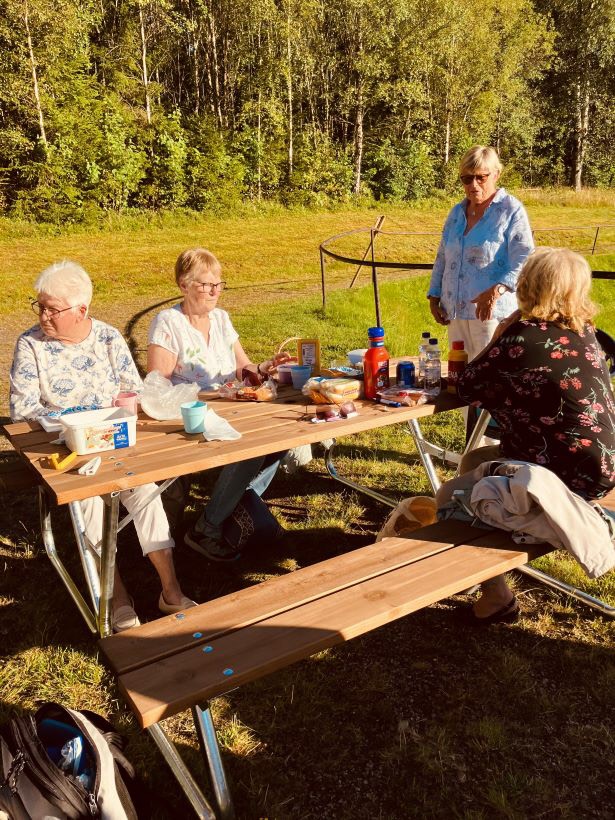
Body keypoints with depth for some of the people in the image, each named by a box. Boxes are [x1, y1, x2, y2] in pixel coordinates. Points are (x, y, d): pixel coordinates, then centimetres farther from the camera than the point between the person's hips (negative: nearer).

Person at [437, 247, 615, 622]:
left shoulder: (524, 337, -20)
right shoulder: (584, 332, 5)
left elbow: (468, 388, -9)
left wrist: (498, 337, -1)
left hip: (569, 474, -9)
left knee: (450, 496, 0)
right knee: (472, 462, 21)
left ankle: (496, 595, 12)